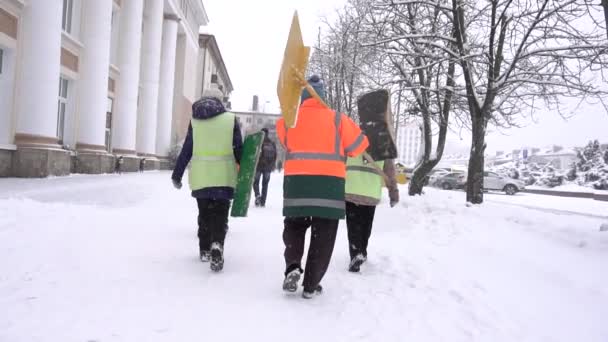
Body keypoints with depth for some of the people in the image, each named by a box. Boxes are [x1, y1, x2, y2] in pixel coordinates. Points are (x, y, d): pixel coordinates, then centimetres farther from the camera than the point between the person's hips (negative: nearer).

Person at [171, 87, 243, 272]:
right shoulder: (230, 118, 2)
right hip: (223, 176, -2)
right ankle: (217, 245, -19)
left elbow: (186, 150, 6)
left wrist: (177, 175, 13)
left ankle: (205, 250, 25)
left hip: (200, 175, 2)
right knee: (220, 214, 3)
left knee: (204, 213, 17)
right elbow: (239, 149, 2)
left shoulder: (194, 120, 6)